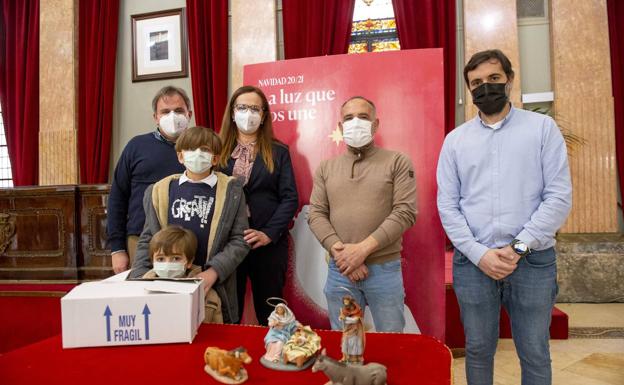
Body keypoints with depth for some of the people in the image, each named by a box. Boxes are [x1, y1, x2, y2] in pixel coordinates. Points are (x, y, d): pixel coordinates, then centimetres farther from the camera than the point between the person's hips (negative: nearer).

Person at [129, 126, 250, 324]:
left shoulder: (231, 189, 0)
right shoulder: (159, 190, 7)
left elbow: (240, 240, -3)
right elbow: (147, 241, 9)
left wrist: (214, 271, -15)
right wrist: (139, 281, -2)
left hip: (214, 290, -1)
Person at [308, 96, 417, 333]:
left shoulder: (397, 162, 1)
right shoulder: (326, 168, 10)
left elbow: (406, 212, -8)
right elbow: (316, 215, 3)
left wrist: (362, 249, -15)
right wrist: (340, 252, -12)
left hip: (384, 269, -2)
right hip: (340, 270, 2)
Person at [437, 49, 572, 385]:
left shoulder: (542, 127, 3)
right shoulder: (455, 139, 6)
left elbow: (559, 197, -4)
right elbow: (447, 206, 2)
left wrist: (518, 247, -12)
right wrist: (479, 254, -10)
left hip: (532, 260, -1)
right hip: (472, 262, 1)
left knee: (535, 355, 11)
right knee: (478, 350, 14)